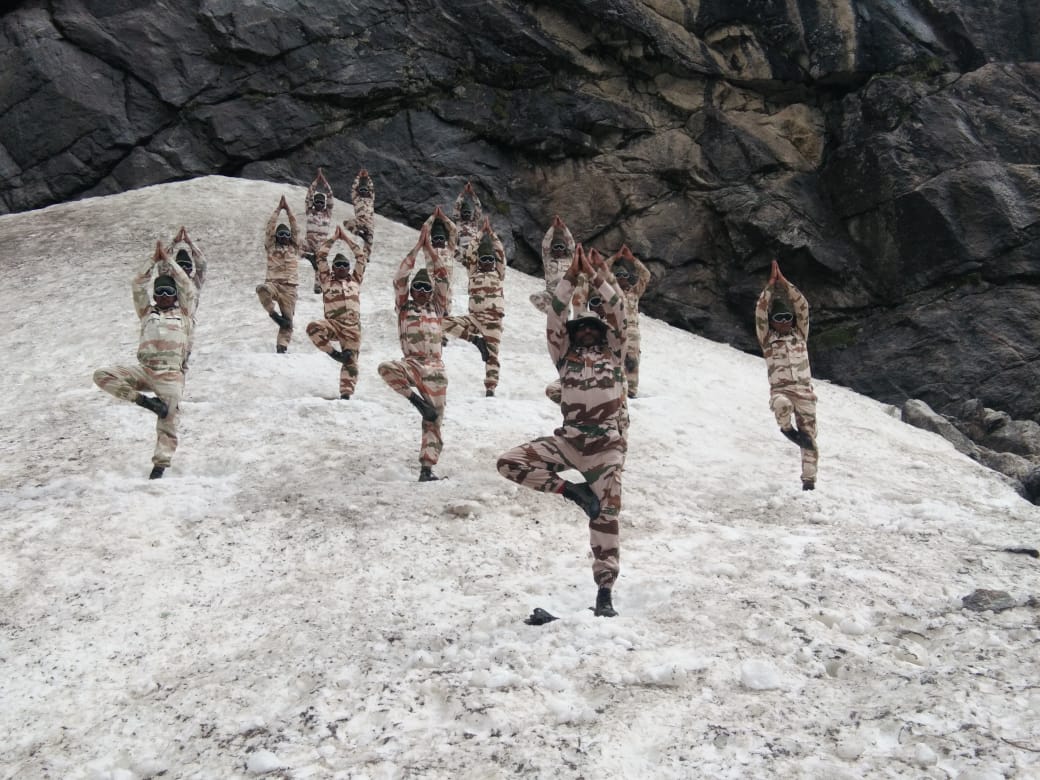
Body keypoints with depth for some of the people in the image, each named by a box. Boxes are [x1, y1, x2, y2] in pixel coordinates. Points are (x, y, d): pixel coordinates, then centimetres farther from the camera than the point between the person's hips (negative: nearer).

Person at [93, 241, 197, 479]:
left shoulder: (183, 312, 19)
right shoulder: (147, 312, 24)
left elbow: (186, 285, 12)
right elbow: (137, 286, 18)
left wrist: (167, 260, 15)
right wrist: (154, 261, 15)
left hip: (171, 374, -3)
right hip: (145, 370, 3)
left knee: (167, 423, -8)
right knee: (102, 375, -15)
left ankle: (160, 465, -1)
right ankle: (144, 400, -20)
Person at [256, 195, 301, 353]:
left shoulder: (294, 247, 18)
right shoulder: (271, 247, 16)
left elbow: (295, 228, 13)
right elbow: (270, 227, 10)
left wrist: (288, 209, 13)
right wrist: (278, 209, 11)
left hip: (289, 288, 1)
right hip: (273, 283, -1)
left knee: (287, 321, -6)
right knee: (262, 289, -37)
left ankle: (282, 346, -5)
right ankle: (273, 313, -15)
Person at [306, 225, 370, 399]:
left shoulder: (355, 280, 18)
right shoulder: (327, 280, 15)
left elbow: (361, 256, 19)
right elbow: (321, 256, 12)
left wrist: (346, 239, 22)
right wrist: (333, 238, 17)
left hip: (352, 327, 1)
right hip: (333, 324, -1)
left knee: (350, 361, -5)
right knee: (313, 327, -30)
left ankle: (346, 394, -2)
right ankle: (335, 354, -14)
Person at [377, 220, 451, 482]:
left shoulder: (436, 308, 14)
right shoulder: (404, 307, 10)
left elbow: (442, 276, 8)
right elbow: (400, 278, 1)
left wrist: (429, 247, 4)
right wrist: (418, 246, 0)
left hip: (435, 369, 2)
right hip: (413, 364, -1)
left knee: (433, 421, -1)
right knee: (386, 368, -34)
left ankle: (427, 468, 5)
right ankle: (416, 400, -17)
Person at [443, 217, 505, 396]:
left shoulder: (498, 273, 12)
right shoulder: (474, 273, 16)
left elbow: (500, 253, 3)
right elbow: (469, 254, 7)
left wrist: (490, 233, 2)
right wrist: (481, 235, 6)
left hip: (493, 319, -2)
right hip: (475, 317, 2)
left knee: (492, 355, -6)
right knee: (446, 322, -17)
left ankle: (490, 388, -2)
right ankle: (477, 341, -13)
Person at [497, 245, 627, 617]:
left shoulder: (612, 350, 16)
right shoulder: (565, 354, 16)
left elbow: (617, 310, 8)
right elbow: (554, 314, 8)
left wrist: (595, 275, 9)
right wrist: (571, 276, 4)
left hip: (606, 443, -1)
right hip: (568, 439, 1)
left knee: (605, 516, -1)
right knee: (509, 462, -14)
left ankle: (605, 590, 7)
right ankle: (575, 491, -4)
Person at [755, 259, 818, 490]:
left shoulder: (800, 335, 15)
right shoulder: (767, 339, 11)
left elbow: (803, 307, 6)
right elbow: (760, 311, -1)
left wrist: (783, 282, 1)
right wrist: (771, 285, -3)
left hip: (805, 391, 2)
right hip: (781, 391, -2)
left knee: (809, 437, -1)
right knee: (782, 404, -39)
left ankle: (809, 478, 9)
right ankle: (787, 429, -6)